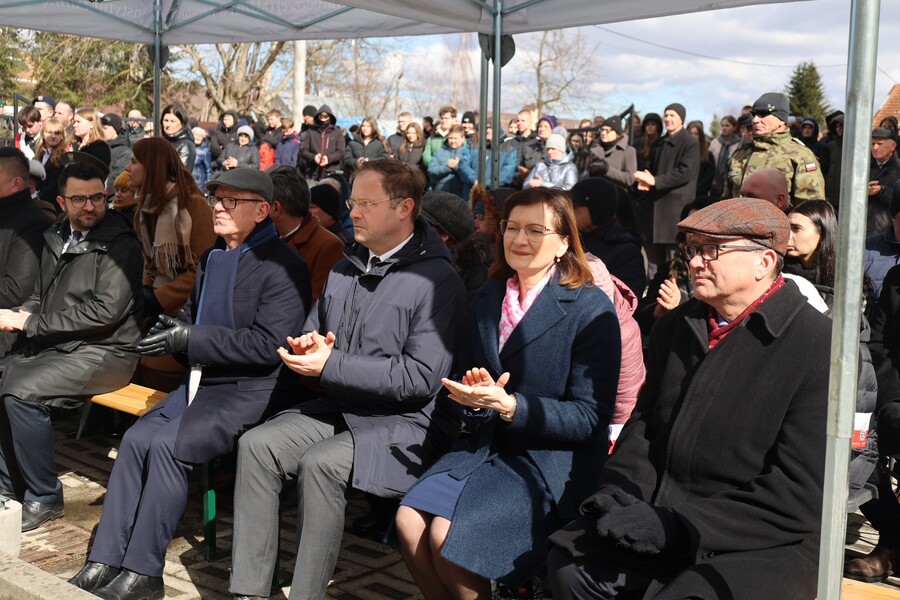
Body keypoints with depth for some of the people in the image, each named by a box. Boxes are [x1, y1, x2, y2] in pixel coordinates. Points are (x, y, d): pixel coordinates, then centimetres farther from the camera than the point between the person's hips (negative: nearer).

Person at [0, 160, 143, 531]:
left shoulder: (119, 245, -10)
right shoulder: (56, 239, 14)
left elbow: (105, 311, -18)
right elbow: (39, 297, 20)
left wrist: (32, 323, -16)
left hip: (104, 352, -8)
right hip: (54, 346, 8)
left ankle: (44, 498, -10)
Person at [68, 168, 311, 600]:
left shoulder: (284, 267, -12)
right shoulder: (211, 257, 16)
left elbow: (268, 345, -20)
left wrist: (189, 338, -19)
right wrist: (174, 331, 1)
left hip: (252, 390, -8)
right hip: (203, 380, 9)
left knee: (168, 445, -23)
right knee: (135, 439, -9)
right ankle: (105, 563, -2)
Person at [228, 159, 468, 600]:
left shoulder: (437, 281, -11)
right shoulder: (347, 267, 13)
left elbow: (420, 378, -18)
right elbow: (313, 330, 25)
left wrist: (331, 365, -18)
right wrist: (308, 344, -1)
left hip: (402, 422, -7)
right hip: (337, 407, 7)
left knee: (320, 463, -31)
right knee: (256, 444, -15)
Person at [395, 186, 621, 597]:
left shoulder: (591, 310, -9)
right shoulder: (488, 298, 11)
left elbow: (589, 418, -11)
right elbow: (465, 376, 17)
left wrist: (508, 405, -24)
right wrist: (474, 395, -9)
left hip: (551, 460, -6)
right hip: (486, 446, 6)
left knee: (448, 536, -23)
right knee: (410, 520, -17)